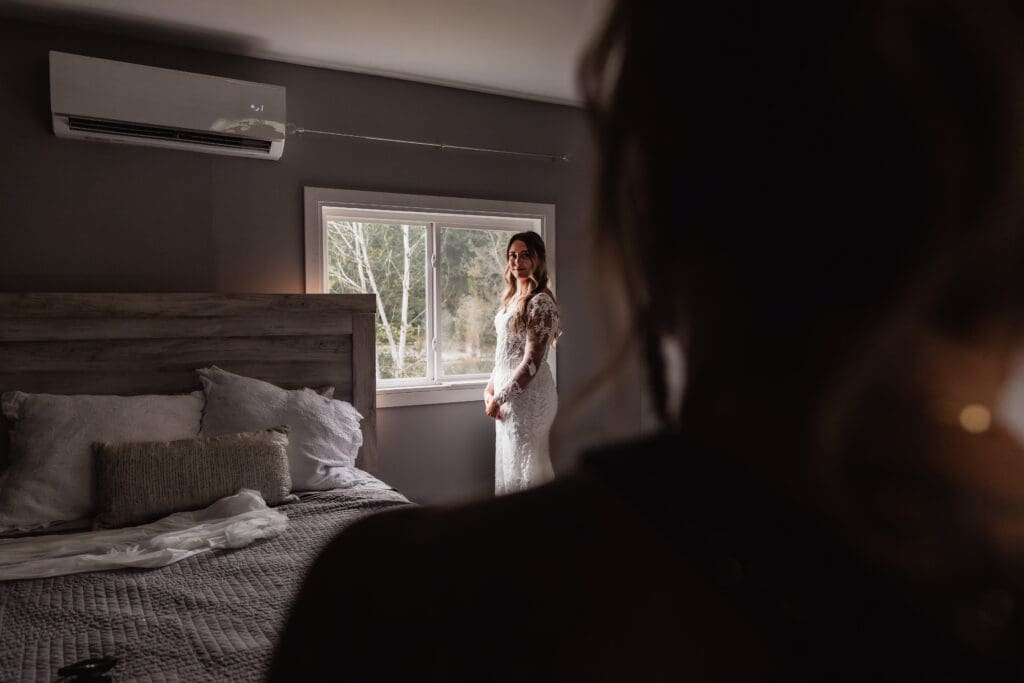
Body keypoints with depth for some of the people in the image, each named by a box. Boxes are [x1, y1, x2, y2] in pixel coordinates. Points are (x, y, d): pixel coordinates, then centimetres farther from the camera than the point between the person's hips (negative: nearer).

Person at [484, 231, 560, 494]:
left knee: (527, 465, 0)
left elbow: (532, 362, -20)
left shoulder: (541, 302, -16)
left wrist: (500, 397, -16)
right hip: (508, 393, 9)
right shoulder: (511, 297, 11)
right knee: (509, 461, 15)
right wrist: (490, 388, 10)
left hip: (529, 393, -9)